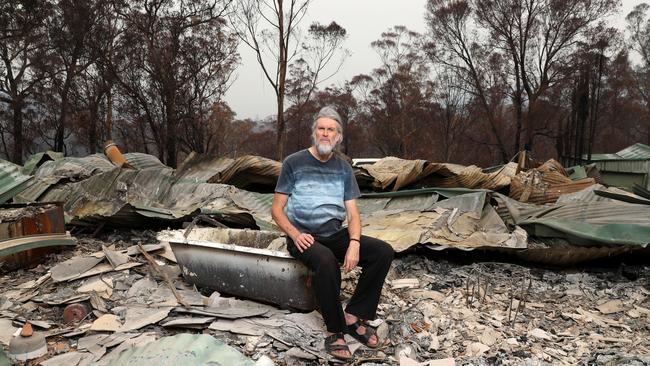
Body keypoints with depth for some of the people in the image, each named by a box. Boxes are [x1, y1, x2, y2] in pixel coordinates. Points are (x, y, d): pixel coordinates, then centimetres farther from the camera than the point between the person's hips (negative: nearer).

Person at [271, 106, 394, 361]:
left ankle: (353, 316, -7)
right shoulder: (294, 163, -1)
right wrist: (295, 234, -20)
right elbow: (277, 209, -1)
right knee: (326, 261, -37)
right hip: (304, 237, -4)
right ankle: (335, 331, -17)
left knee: (384, 252, -16)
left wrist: (354, 243, -15)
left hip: (335, 235, 5)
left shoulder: (343, 168, 9)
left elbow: (353, 213, 5)